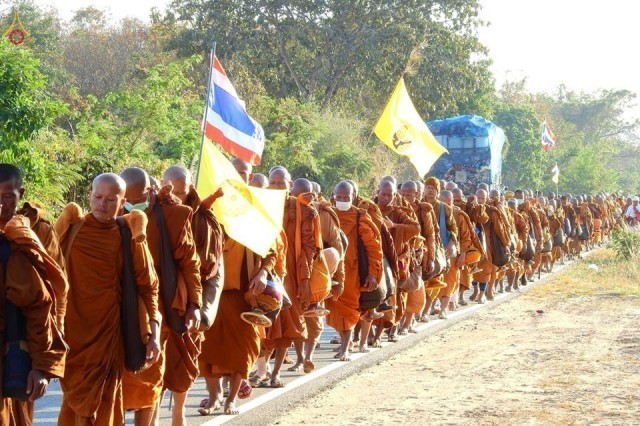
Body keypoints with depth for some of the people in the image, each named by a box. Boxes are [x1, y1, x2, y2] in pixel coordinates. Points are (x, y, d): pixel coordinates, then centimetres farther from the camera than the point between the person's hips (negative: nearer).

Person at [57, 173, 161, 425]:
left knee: (102, 402, 4)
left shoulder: (129, 237, -2)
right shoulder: (70, 229, 1)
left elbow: (147, 288, -1)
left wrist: (154, 334, -7)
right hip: (70, 331, 1)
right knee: (75, 398, 8)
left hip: (107, 332, -1)